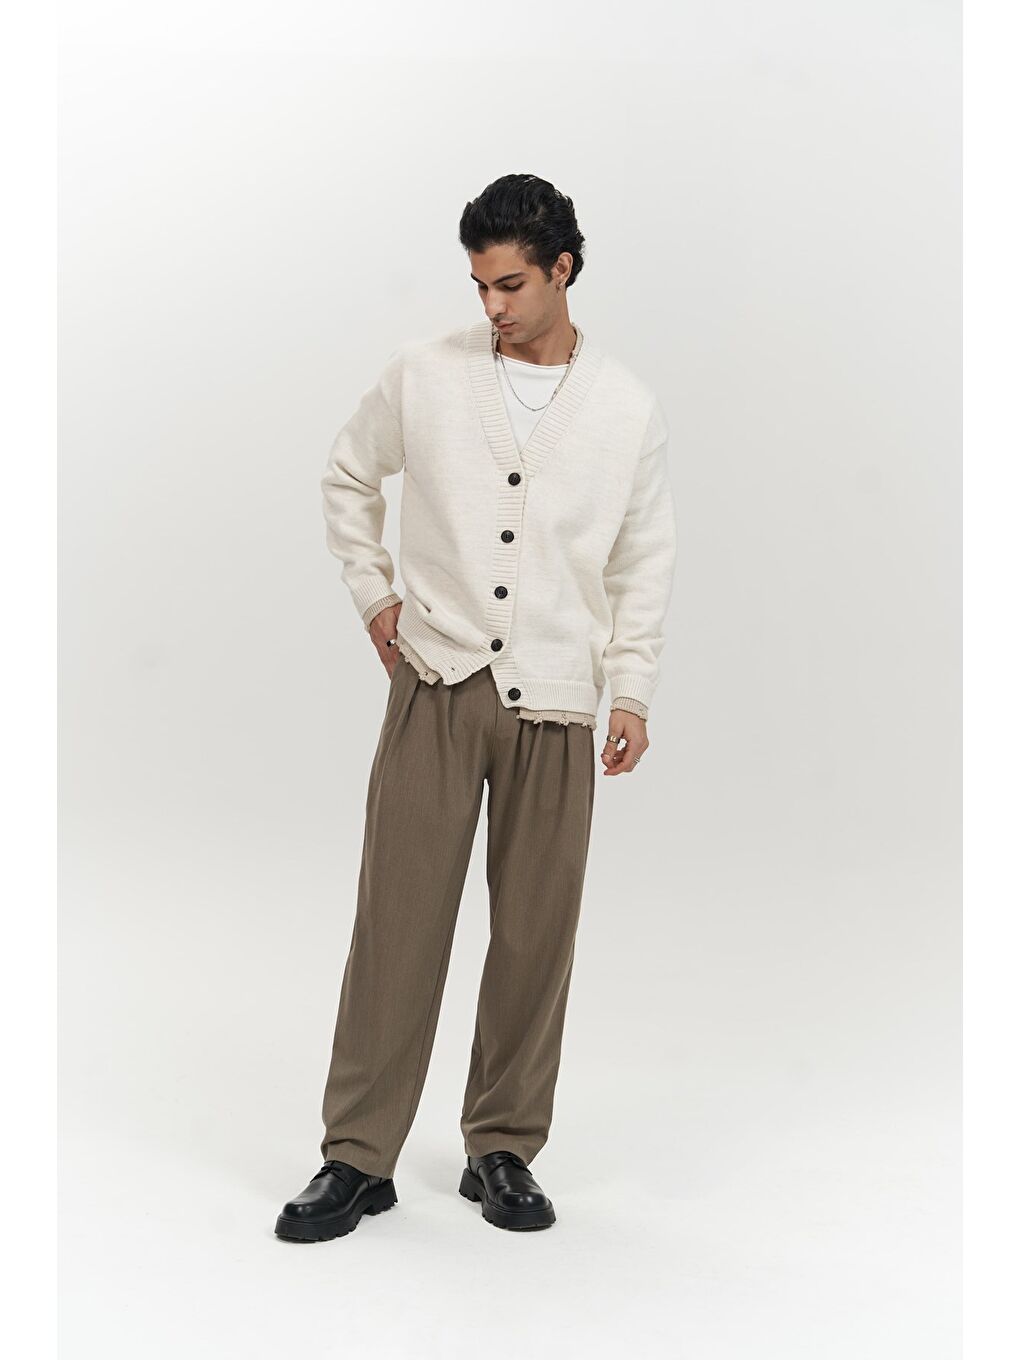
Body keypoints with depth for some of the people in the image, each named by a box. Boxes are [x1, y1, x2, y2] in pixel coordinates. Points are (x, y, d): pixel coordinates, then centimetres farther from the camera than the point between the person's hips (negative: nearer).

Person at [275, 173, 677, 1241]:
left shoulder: (628, 410, 3)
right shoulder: (424, 375, 1)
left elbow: (644, 559, 9)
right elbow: (348, 476, 16)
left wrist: (633, 692, 4)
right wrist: (371, 594, 9)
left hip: (554, 706, 1)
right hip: (436, 682, 0)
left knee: (534, 934, 5)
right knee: (398, 920, -2)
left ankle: (502, 1148, 20)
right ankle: (358, 1158, 8)